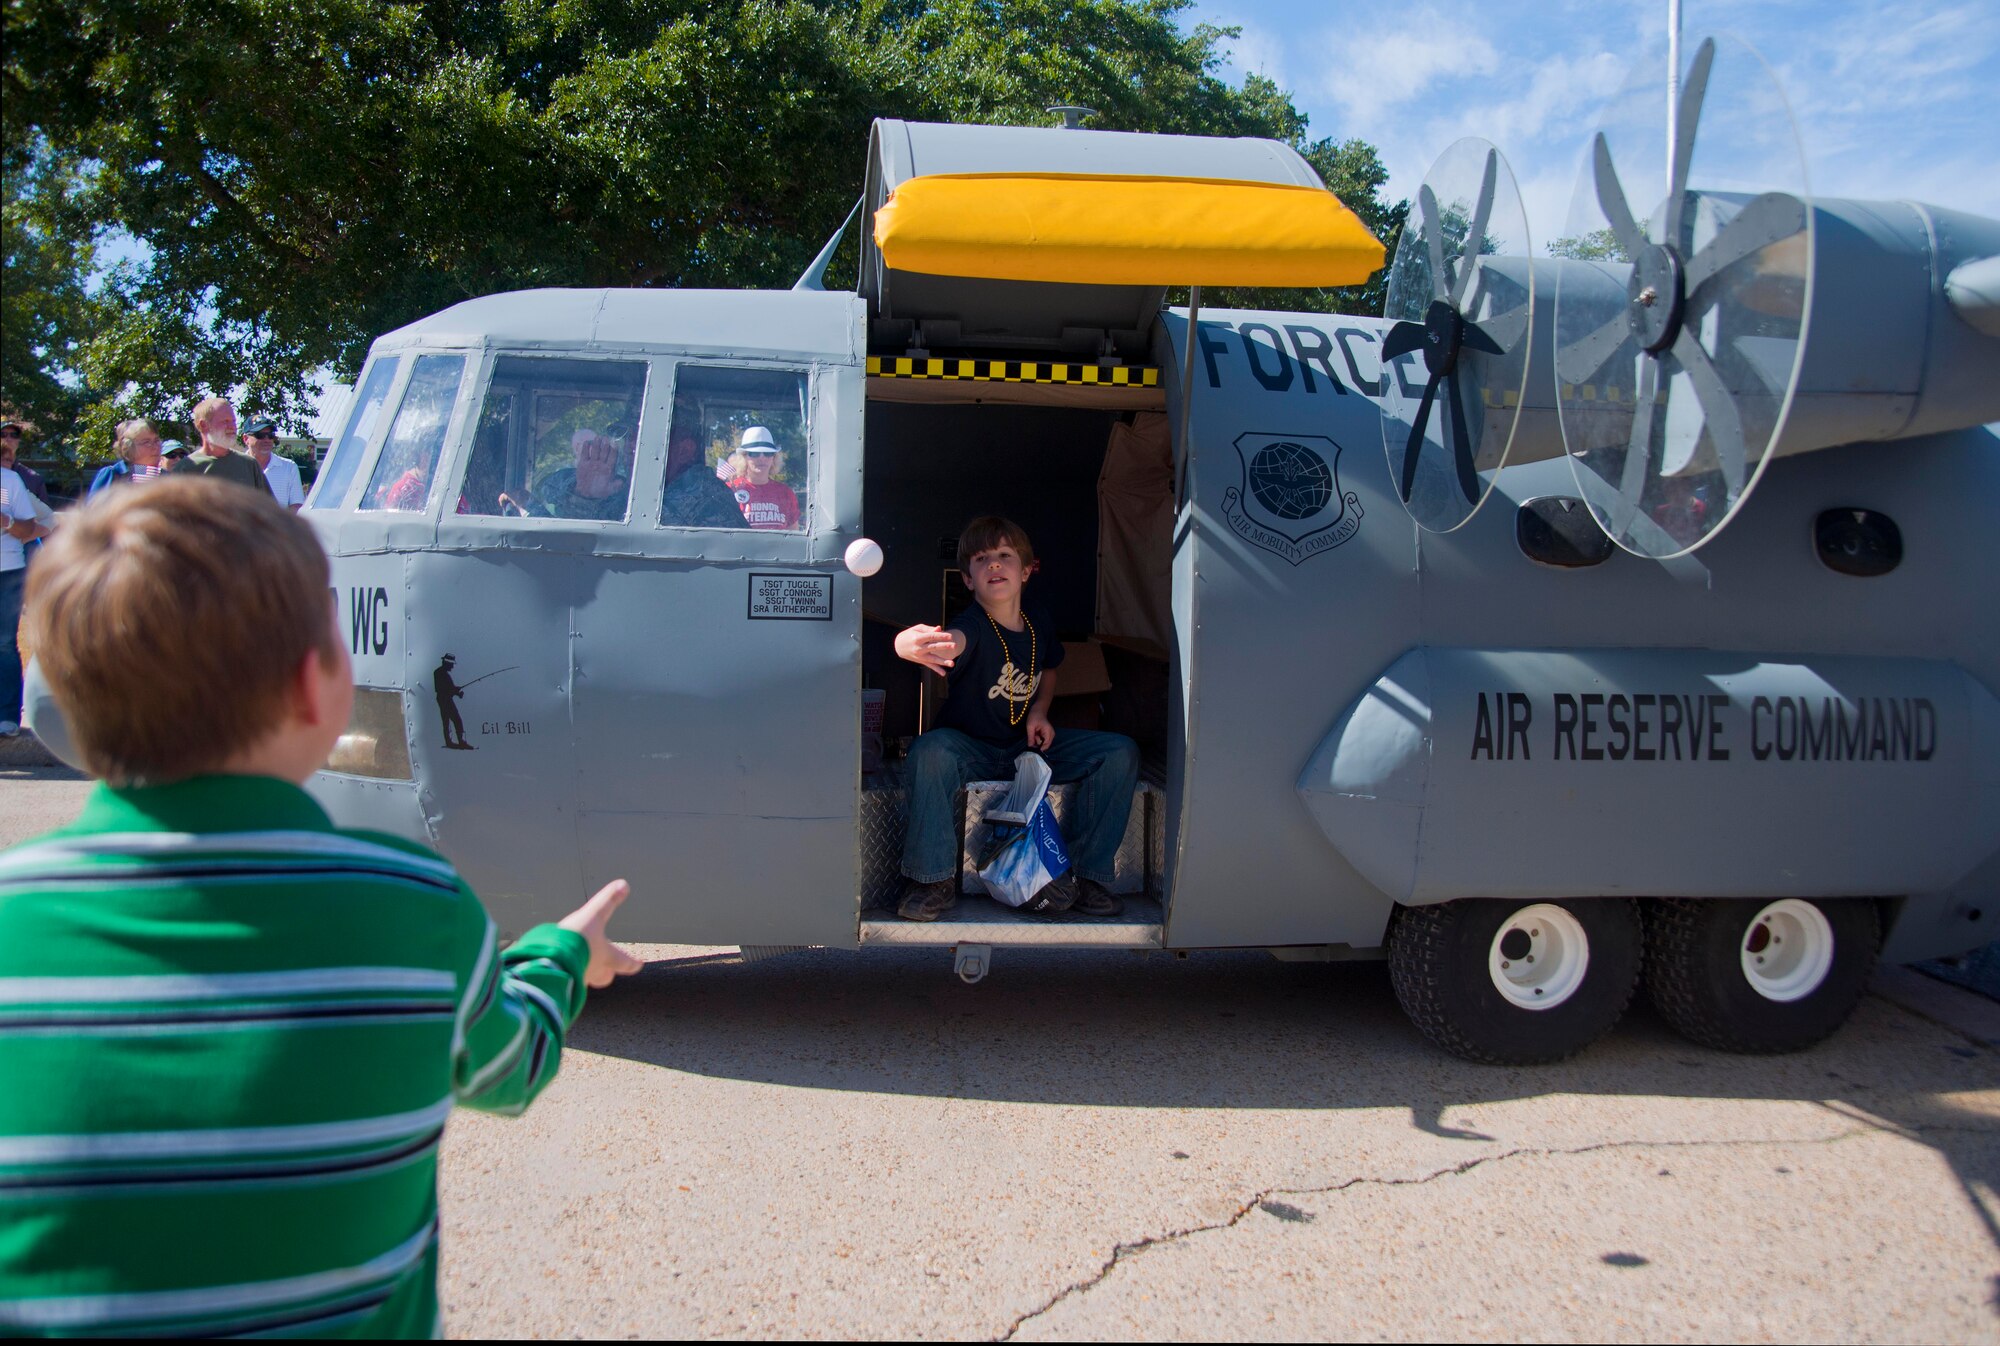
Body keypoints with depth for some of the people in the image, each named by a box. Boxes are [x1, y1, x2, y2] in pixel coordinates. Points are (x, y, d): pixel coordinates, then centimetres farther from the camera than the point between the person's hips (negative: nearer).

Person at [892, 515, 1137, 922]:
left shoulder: (1039, 623, -3)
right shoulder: (972, 627, -23)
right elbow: (953, 641, -49)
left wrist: (1039, 711, -1)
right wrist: (914, 644, -74)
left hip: (1028, 747, 5)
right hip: (970, 748, -5)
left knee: (1120, 751, -12)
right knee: (929, 750, -38)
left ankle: (1086, 875, -4)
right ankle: (935, 880, -20)